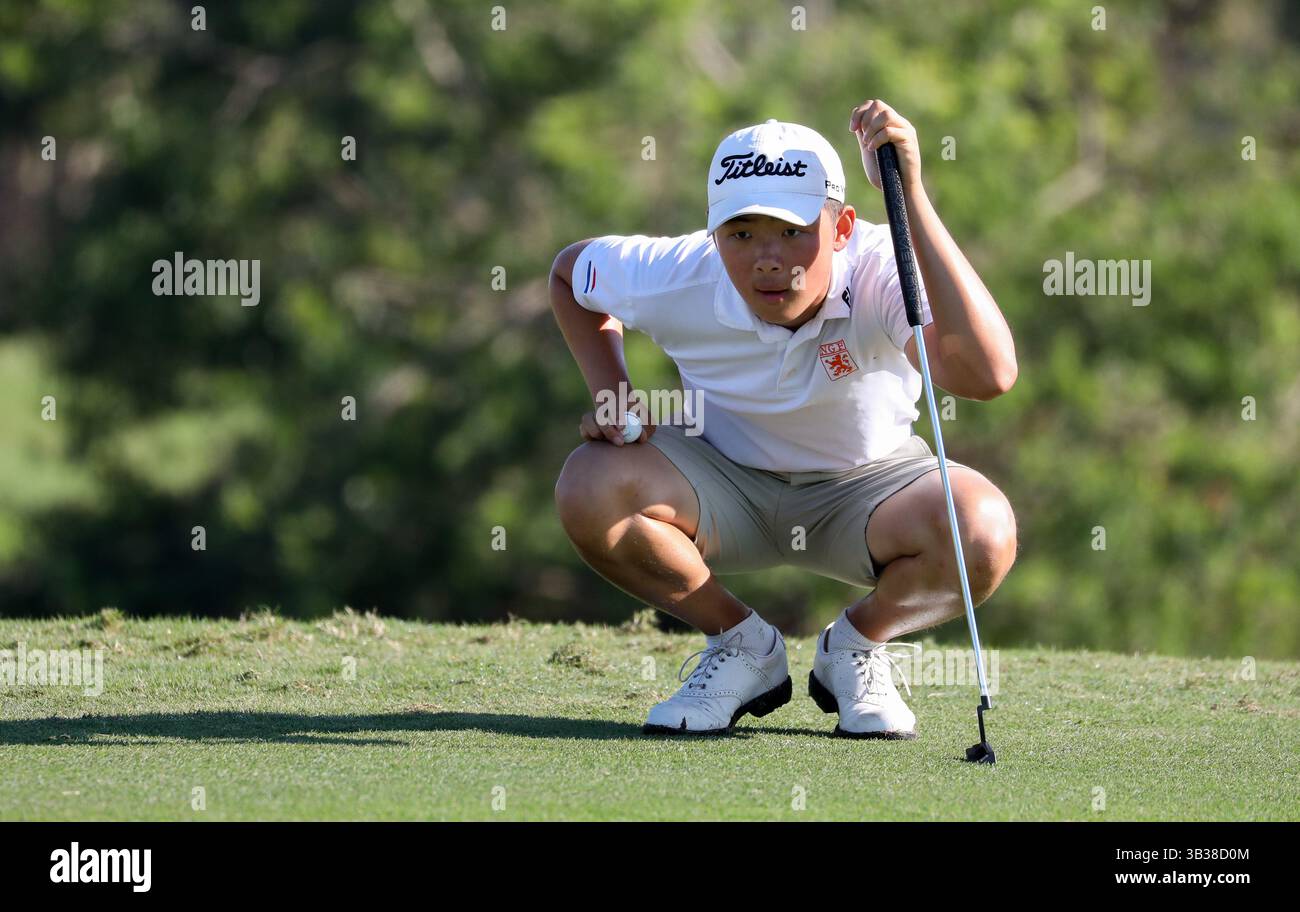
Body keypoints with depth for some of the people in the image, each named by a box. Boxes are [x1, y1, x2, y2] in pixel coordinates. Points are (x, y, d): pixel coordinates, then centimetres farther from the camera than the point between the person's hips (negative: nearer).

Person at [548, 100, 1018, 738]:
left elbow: (988, 374, -52)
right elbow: (570, 271, 4)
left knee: (983, 530, -34)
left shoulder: (880, 272, -30)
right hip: (724, 482, 2)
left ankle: (857, 645, 1)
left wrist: (911, 200, -54)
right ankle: (740, 644, -1)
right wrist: (613, 399, -10)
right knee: (589, 486, -30)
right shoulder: (678, 277, -22)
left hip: (866, 485, -2)